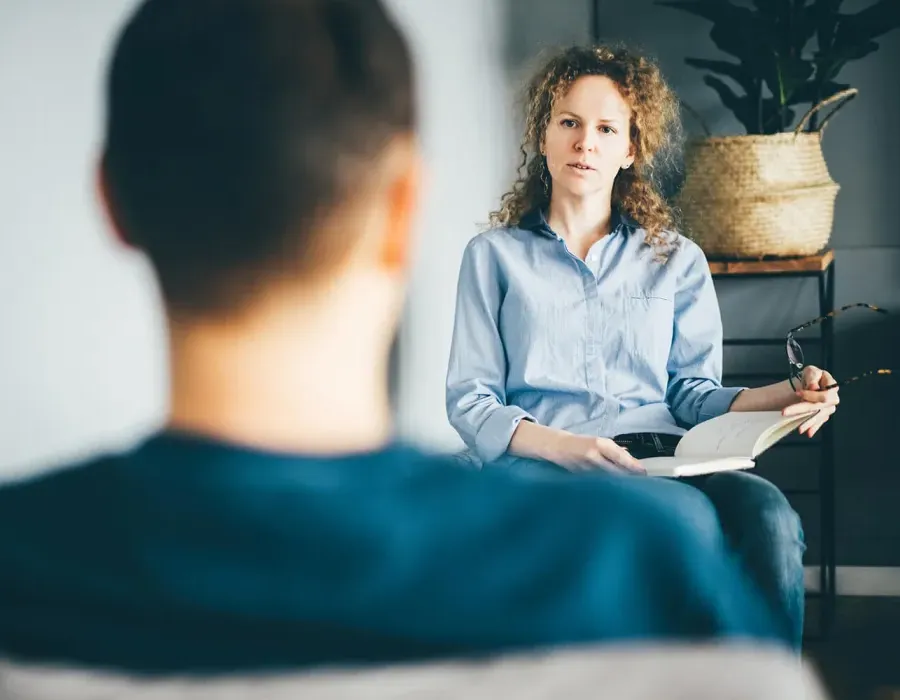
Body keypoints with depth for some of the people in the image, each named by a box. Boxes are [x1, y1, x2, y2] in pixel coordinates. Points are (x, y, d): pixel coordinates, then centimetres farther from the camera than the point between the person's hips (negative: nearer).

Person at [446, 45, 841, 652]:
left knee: (768, 515, -33)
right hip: (544, 467, -3)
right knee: (693, 518, -37)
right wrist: (560, 445, -14)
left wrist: (781, 396, -5)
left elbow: (692, 392, 16)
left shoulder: (678, 260, 23)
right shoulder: (495, 255, 15)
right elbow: (470, 402, 6)